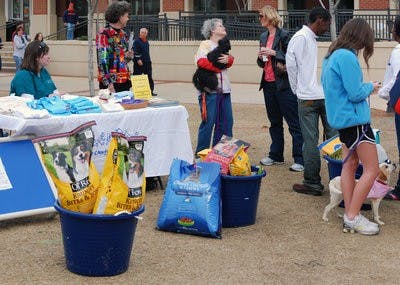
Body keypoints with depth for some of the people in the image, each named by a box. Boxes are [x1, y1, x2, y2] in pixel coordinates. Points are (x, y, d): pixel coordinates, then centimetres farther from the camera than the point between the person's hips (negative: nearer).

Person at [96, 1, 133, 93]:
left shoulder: (123, 34, 13)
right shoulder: (104, 34, -9)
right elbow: (102, 60, -14)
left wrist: (128, 57, 2)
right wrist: (108, 83, -20)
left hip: (125, 81, 7)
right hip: (111, 83, -7)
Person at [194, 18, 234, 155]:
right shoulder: (206, 44, -5)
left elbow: (230, 60, 11)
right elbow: (201, 61, -21)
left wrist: (228, 59, -13)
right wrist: (219, 67, -11)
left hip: (224, 89, 8)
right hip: (210, 89, -8)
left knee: (226, 122, 9)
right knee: (208, 122, -6)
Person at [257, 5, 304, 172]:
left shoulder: (283, 35, -10)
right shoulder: (264, 37, 13)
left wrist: (273, 53, -18)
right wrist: (261, 57, -1)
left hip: (283, 85, -8)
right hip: (268, 84, 8)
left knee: (294, 123, -5)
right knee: (274, 122, 16)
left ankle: (300, 160, -5)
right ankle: (276, 155, 26)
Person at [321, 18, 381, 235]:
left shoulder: (332, 56, 10)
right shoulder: (348, 57, -20)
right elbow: (355, 94, -21)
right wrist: (370, 87, -1)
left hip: (341, 119, 10)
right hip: (355, 119, -10)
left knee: (349, 165, 13)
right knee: (372, 169, -4)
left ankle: (349, 214, 15)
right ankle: (353, 217, -3)